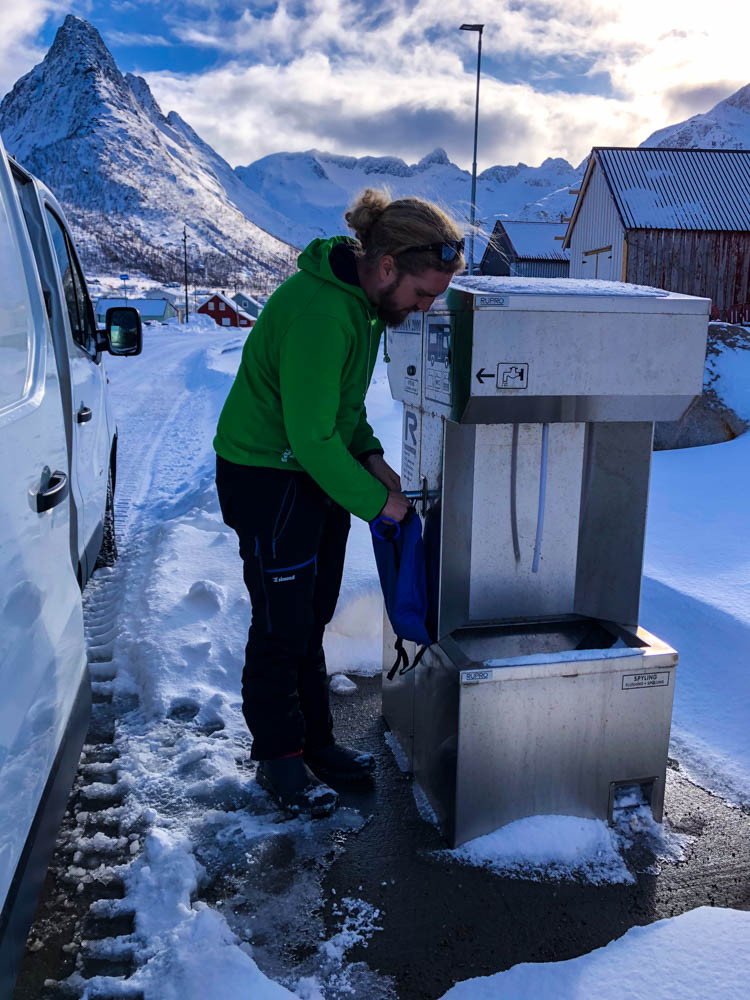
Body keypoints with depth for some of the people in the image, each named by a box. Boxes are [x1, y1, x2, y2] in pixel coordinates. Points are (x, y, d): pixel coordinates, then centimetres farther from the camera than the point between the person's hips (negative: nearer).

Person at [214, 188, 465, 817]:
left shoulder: (365, 299, 4)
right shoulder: (321, 312, -27)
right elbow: (310, 436, -27)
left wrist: (370, 457, 1)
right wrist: (376, 500, -18)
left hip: (319, 472, 9)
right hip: (267, 477, -9)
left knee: (312, 618, 16)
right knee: (282, 624, 2)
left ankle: (314, 741, 30)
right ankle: (279, 757, 21)